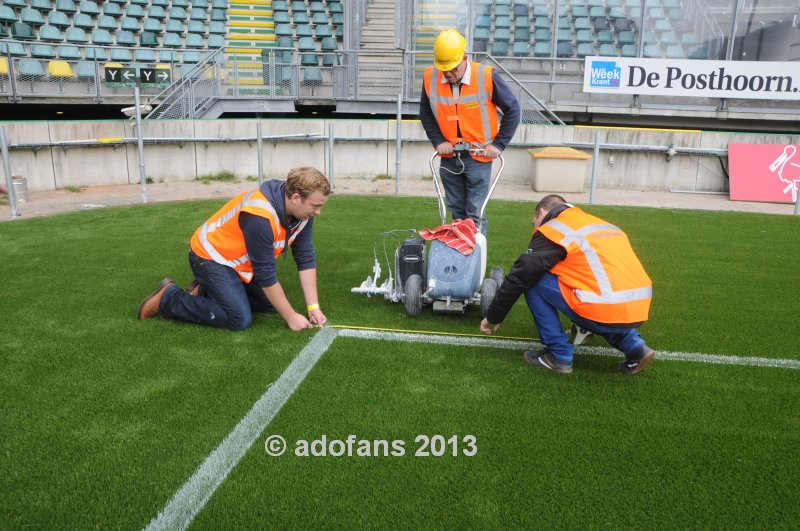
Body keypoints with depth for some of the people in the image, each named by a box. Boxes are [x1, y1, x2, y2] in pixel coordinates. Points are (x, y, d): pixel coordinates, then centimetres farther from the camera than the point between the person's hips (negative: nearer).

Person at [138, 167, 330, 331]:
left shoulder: (302, 210, -11)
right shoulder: (260, 216, -35)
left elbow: (306, 258, -7)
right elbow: (266, 274, -29)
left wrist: (313, 307, -12)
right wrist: (291, 317, -21)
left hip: (239, 259, 9)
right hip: (211, 256, -9)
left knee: (272, 304, 8)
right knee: (240, 319, -18)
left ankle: (204, 291, 18)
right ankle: (168, 297, -2)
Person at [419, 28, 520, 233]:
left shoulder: (487, 76, -14)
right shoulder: (430, 78, -4)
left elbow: (512, 109, -4)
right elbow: (425, 113, 11)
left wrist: (499, 144, -7)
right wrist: (438, 141, 0)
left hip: (479, 157, -4)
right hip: (448, 157, 4)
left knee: (475, 215, -3)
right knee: (456, 212, 13)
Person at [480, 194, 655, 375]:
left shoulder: (552, 230, 4)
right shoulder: (601, 224, 26)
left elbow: (519, 278, 2)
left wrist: (493, 317, 13)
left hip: (606, 311, -8)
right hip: (638, 310, 8)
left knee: (534, 281, 5)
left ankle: (559, 355, 7)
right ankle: (634, 347, 18)